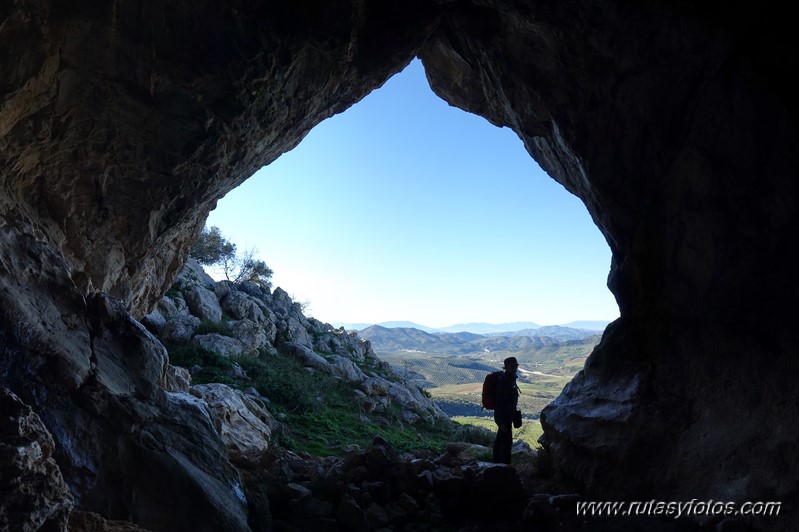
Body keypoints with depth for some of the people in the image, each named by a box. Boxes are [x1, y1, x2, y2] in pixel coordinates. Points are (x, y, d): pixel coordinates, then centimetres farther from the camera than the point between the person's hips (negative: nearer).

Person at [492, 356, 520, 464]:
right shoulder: (504, 380, -22)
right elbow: (500, 401, -25)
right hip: (503, 416, -10)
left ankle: (497, 463, 32)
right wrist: (503, 422, -25)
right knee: (507, 441, -5)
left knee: (500, 439, 19)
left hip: (507, 414, 10)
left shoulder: (511, 378, 7)